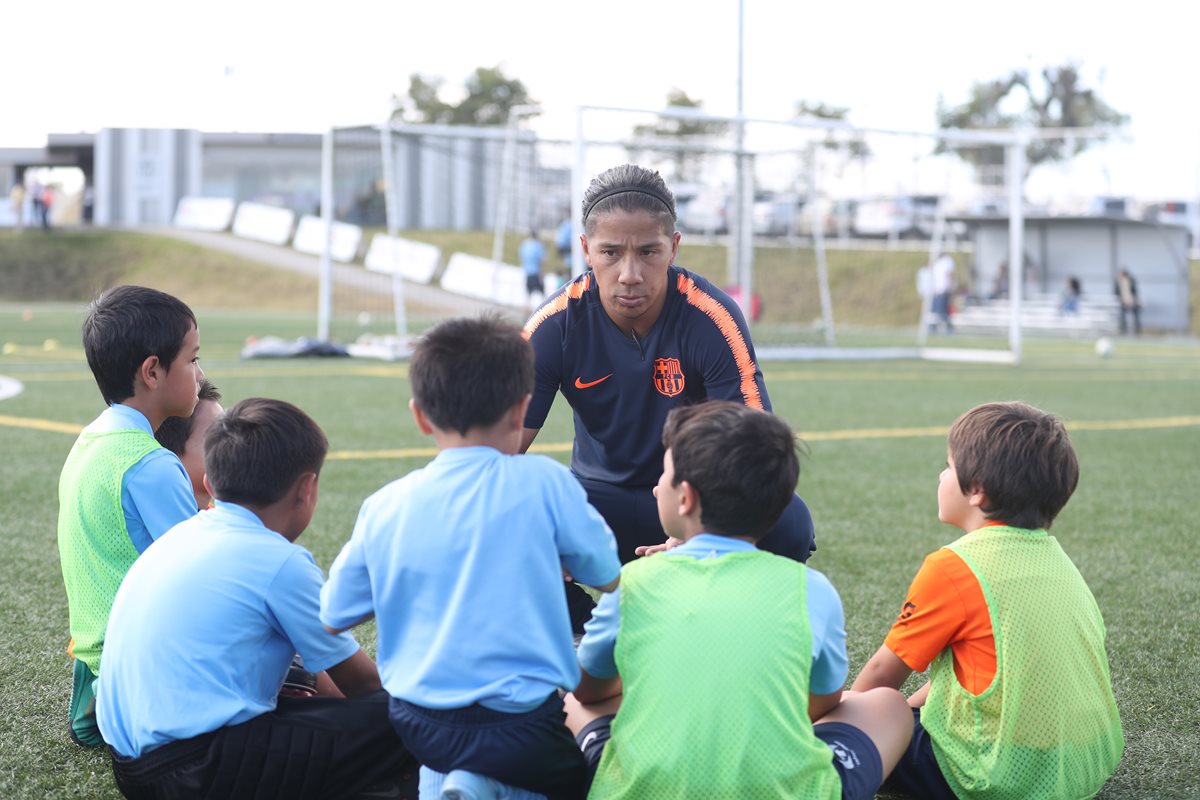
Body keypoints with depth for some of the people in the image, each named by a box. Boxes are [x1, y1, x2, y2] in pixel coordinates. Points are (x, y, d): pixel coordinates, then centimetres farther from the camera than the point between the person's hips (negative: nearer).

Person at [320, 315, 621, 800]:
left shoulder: (384, 507, 0)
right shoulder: (542, 482, -8)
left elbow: (333, 617, 11)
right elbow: (608, 576, 6)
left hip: (419, 723, 5)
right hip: (520, 721, -5)